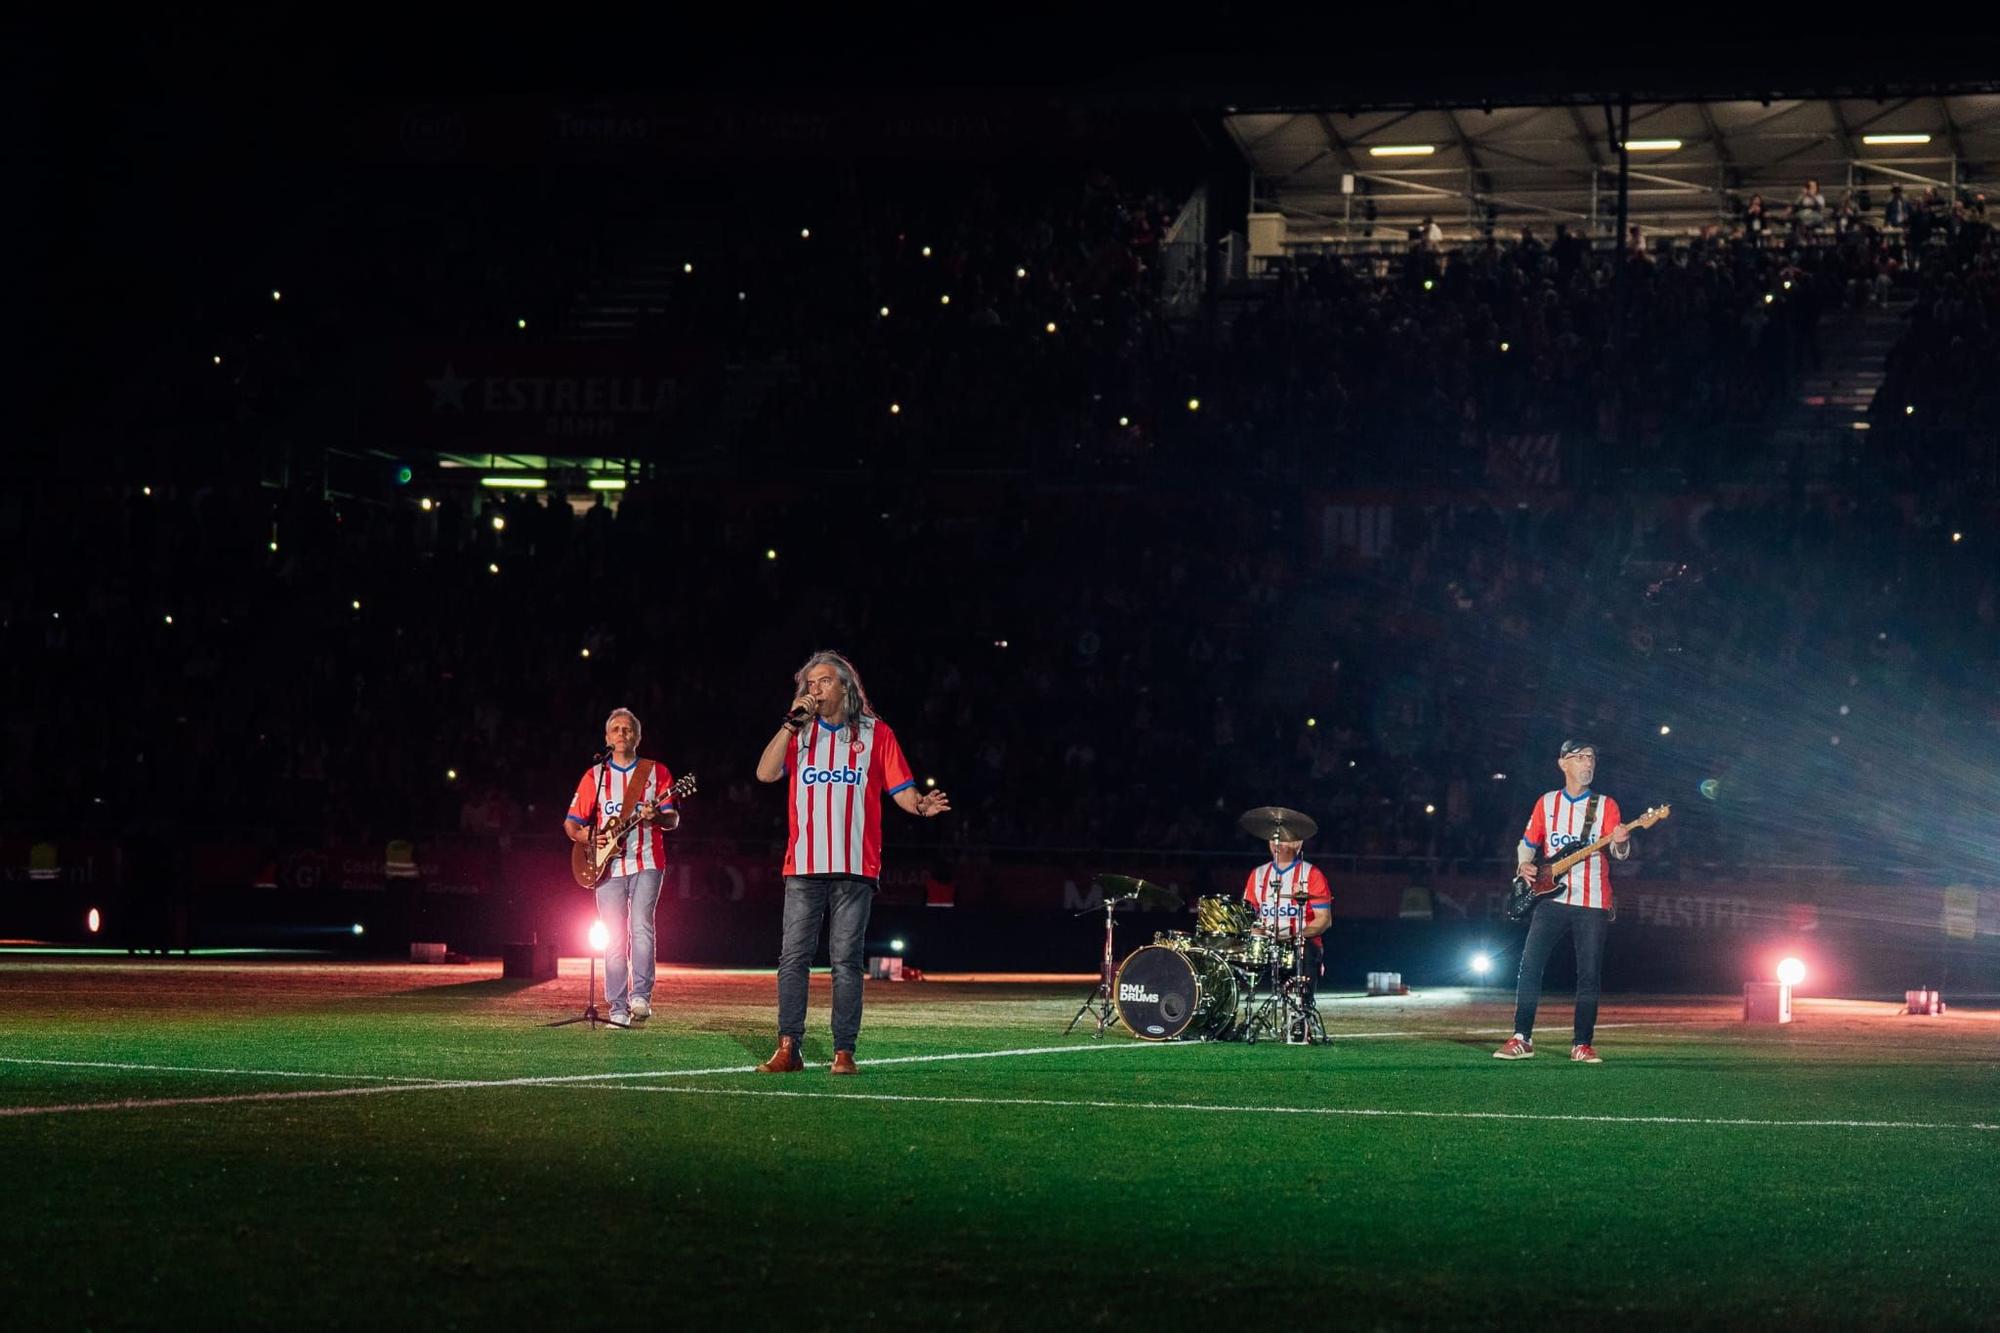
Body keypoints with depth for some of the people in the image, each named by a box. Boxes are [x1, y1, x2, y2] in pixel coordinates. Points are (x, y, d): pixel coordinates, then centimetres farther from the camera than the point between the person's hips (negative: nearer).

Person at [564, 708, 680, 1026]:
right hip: (608, 867, 2)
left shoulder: (656, 772, 8)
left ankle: (641, 997, -19)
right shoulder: (595, 776, 11)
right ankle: (618, 1010, 1)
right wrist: (587, 837, -9)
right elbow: (571, 823, 12)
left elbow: (674, 821, 2)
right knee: (614, 940, 0)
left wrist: (658, 817, -21)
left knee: (641, 929, -18)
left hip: (646, 863, -2)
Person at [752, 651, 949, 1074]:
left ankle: (844, 1051, 0)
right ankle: (788, 1049, -1)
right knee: (793, 956, -2)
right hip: (804, 865, 2)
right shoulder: (798, 733, 13)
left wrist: (920, 805, -19)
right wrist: (793, 721, -7)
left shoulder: (876, 733, 8)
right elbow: (765, 773, -3)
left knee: (846, 960, -1)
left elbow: (900, 789, 3)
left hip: (855, 867, -2)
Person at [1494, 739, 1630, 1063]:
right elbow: (1528, 843, 17)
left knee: (1589, 975, -3)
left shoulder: (1605, 805, 5)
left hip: (1593, 903, -1)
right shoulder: (1547, 803, 10)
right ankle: (1521, 1039, -2)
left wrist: (1621, 842, -28)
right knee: (1530, 966, -7)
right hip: (1551, 899, 1)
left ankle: (1582, 1045, 3)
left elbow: (1619, 852, -5)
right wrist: (1524, 865, -3)